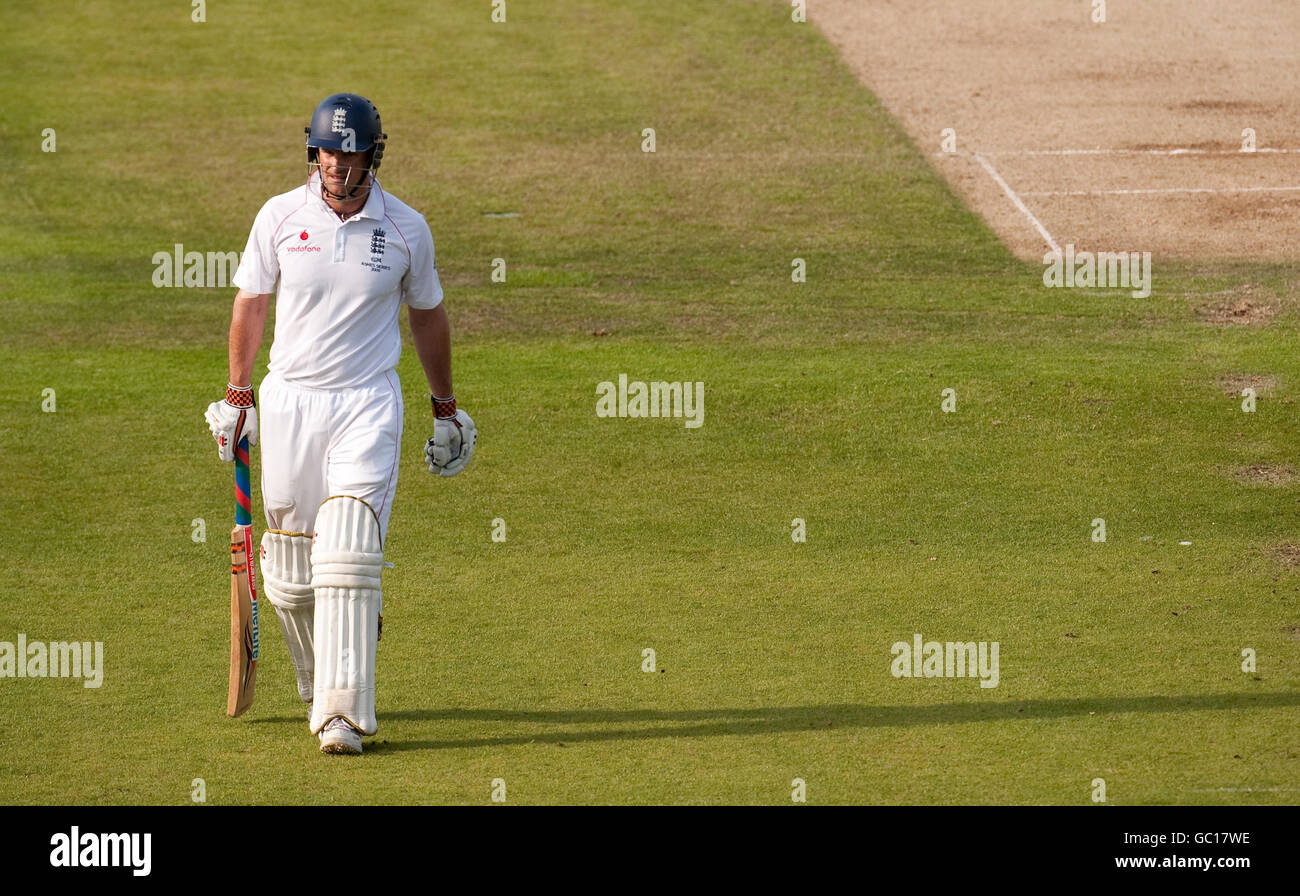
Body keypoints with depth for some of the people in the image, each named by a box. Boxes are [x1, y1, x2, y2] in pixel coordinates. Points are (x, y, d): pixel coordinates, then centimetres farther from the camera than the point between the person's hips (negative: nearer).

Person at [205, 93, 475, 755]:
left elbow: (428, 315, 12)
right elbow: (251, 303, 10)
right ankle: (319, 686, 28)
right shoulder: (280, 217, -1)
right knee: (289, 570, 4)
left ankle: (343, 712, -17)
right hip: (289, 401, 2)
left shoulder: (406, 229, -2)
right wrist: (237, 395, 9)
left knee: (348, 555, -15)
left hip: (368, 404, -2)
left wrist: (446, 409, 17)